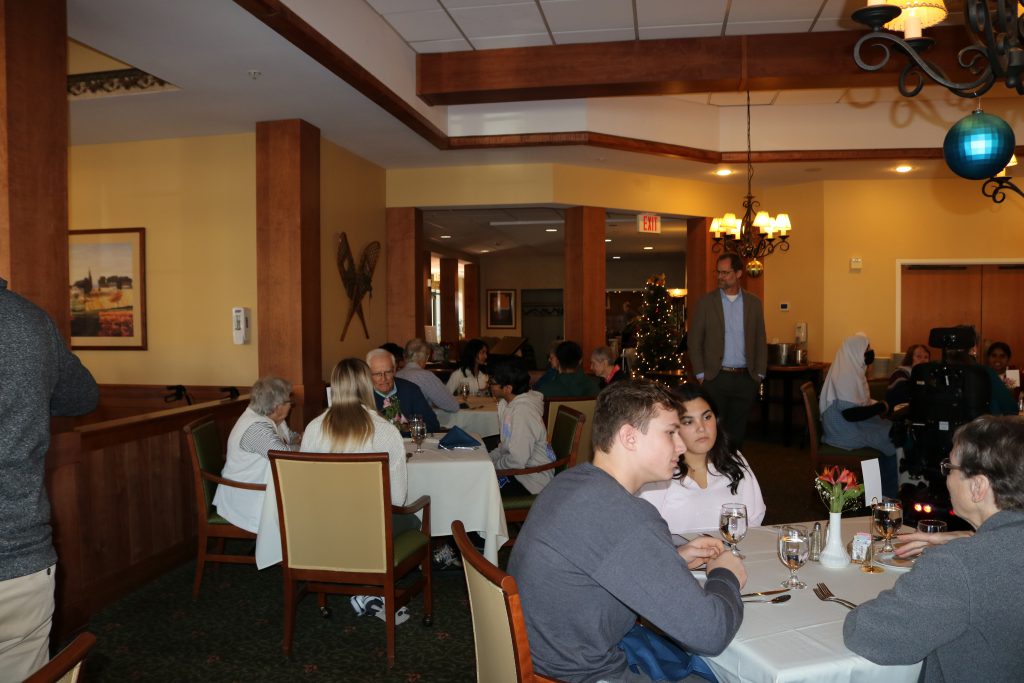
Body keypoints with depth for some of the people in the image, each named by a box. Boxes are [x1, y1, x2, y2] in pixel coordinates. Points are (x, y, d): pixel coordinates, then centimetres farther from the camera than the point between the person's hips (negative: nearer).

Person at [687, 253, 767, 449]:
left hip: (745, 379, 2)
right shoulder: (706, 301, 1)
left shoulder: (754, 303, 6)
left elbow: (760, 341, 9)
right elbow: (694, 340, 0)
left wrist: (759, 374, 3)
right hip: (716, 378, -2)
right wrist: (700, 374, -5)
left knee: (737, 430, 8)